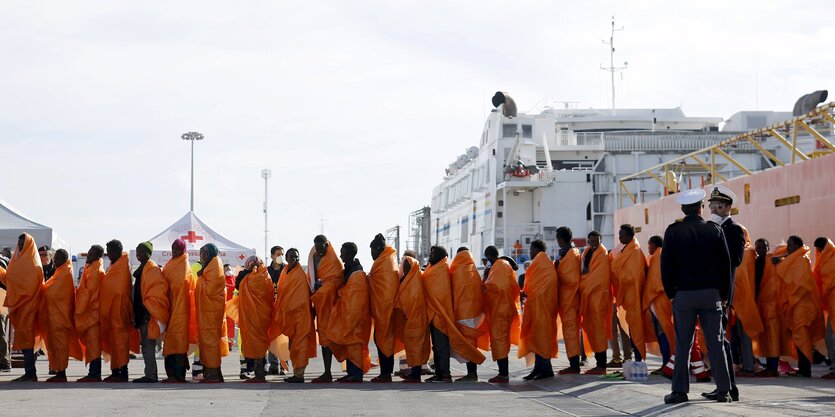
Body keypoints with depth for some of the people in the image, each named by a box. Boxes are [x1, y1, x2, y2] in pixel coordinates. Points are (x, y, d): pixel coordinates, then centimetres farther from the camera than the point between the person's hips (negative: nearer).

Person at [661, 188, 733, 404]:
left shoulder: (673, 231, 0)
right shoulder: (714, 230, 3)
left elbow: (666, 265, 1)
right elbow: (725, 264, 5)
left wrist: (671, 293, 10)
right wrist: (724, 294, 12)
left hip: (683, 293, -1)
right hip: (710, 292, 1)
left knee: (682, 345, 3)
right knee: (715, 343, 4)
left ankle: (680, 390, 2)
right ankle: (723, 390, 4)